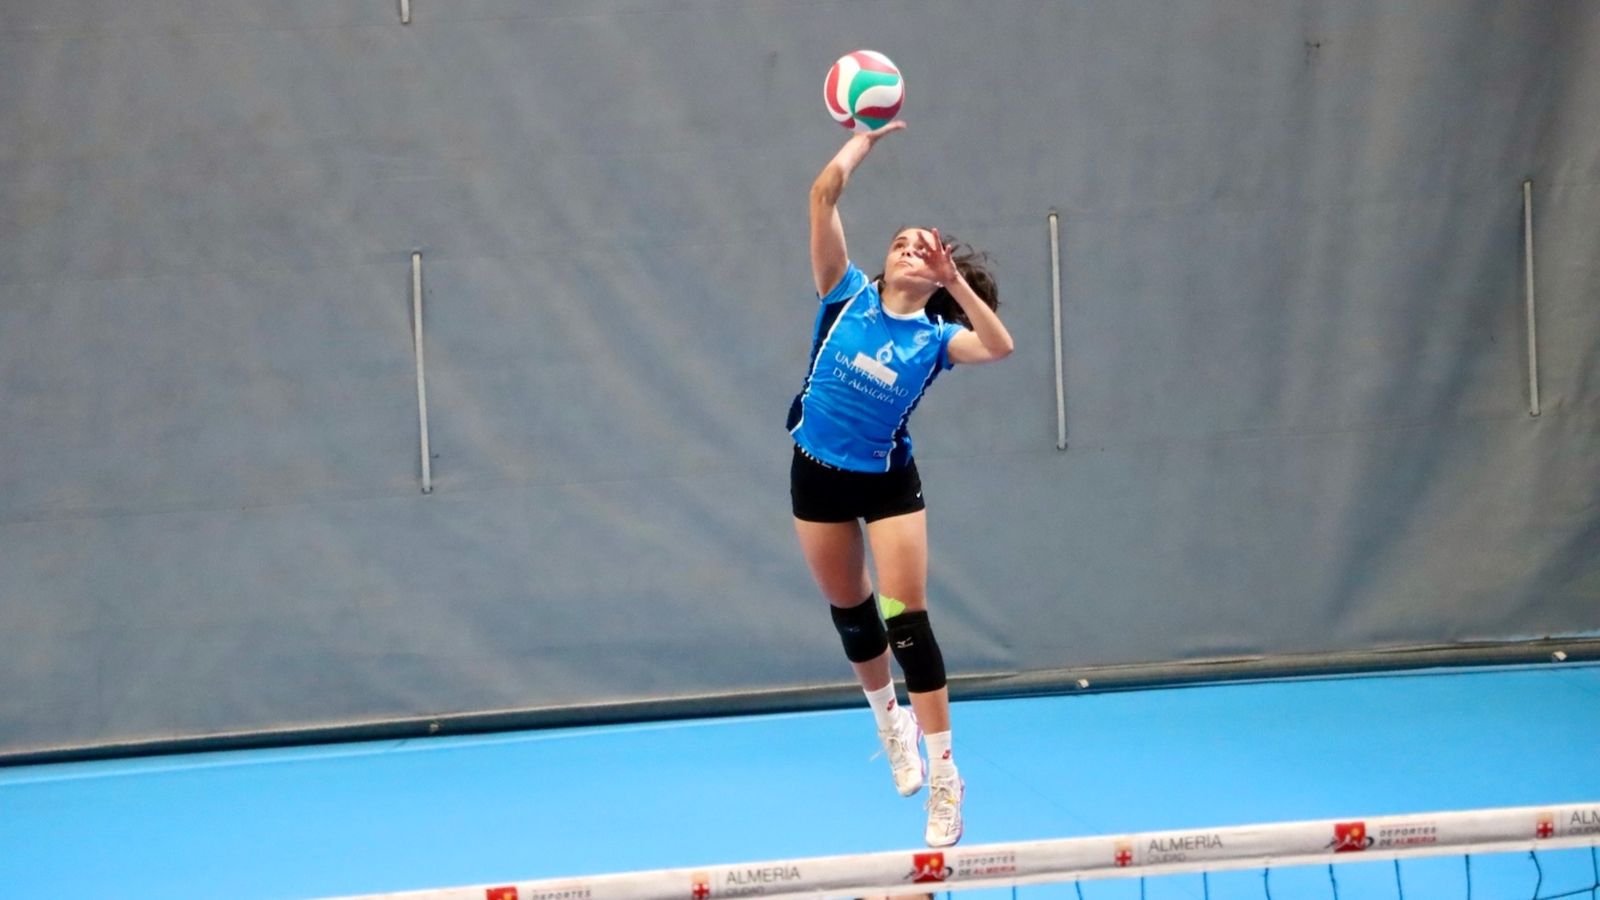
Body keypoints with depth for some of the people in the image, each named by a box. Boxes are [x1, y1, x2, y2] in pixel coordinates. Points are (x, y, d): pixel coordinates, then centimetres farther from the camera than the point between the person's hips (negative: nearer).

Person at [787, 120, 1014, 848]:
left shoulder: (936, 337, -7)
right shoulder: (848, 296, -5)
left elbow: (999, 347, -29)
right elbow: (823, 194, -11)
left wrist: (956, 280, -34)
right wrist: (866, 138, -6)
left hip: (889, 481, -2)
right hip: (818, 474, 2)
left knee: (907, 618, -8)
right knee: (850, 612, 15)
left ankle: (943, 777, -3)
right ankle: (889, 720, 42)